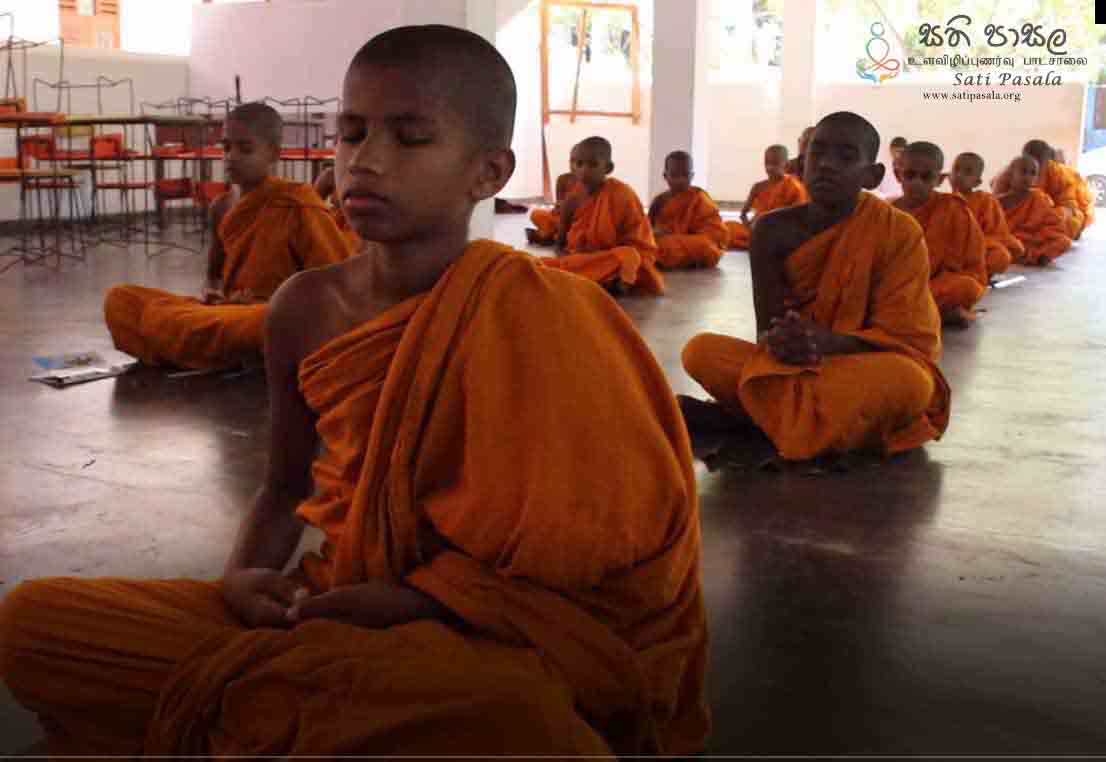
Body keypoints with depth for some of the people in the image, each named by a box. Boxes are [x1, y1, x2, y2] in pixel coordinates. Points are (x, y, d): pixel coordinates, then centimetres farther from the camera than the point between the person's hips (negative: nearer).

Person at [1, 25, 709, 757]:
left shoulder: (537, 312, -14)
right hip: (329, 612, 5)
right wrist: (247, 577, -7)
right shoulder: (305, 309, 0)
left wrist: (412, 602, -18)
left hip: (481, 634, -4)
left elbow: (595, 542, -12)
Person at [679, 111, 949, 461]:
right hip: (793, 366, 1)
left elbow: (903, 339, -13)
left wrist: (826, 342, -30)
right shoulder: (774, 230, -6)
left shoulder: (899, 232, -12)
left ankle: (747, 414, -22)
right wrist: (778, 340, -32)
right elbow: (767, 328, -7)